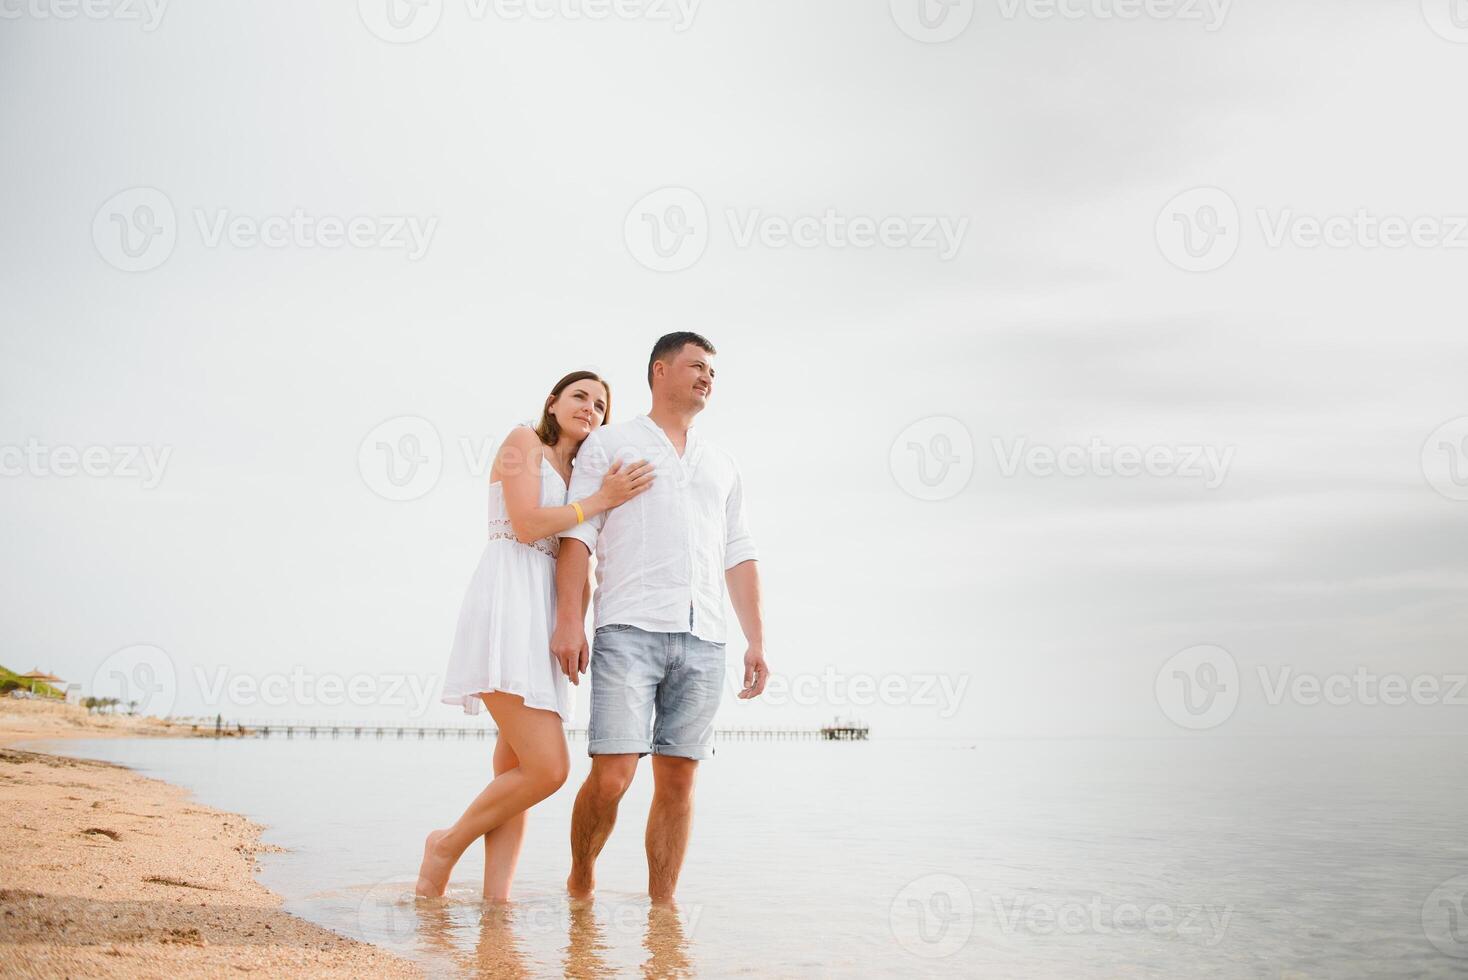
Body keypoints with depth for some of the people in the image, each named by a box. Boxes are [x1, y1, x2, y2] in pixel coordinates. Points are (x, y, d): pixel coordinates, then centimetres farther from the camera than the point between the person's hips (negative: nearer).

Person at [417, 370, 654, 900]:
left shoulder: (575, 477, 25)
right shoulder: (523, 441, 3)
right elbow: (526, 525, -10)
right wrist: (603, 500, -6)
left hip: (543, 617, 8)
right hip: (506, 603, -8)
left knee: (515, 770, 3)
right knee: (548, 768, -14)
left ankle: (497, 896, 4)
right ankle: (447, 844, 5)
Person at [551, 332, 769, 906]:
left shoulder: (722, 465, 24)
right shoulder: (610, 444, 12)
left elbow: (739, 556, 20)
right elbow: (577, 535, 3)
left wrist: (756, 640, 10)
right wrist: (569, 620, -9)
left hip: (703, 639, 4)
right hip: (629, 629, -4)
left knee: (678, 780, 2)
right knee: (611, 777, -10)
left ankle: (662, 905, 10)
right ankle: (580, 883, 14)